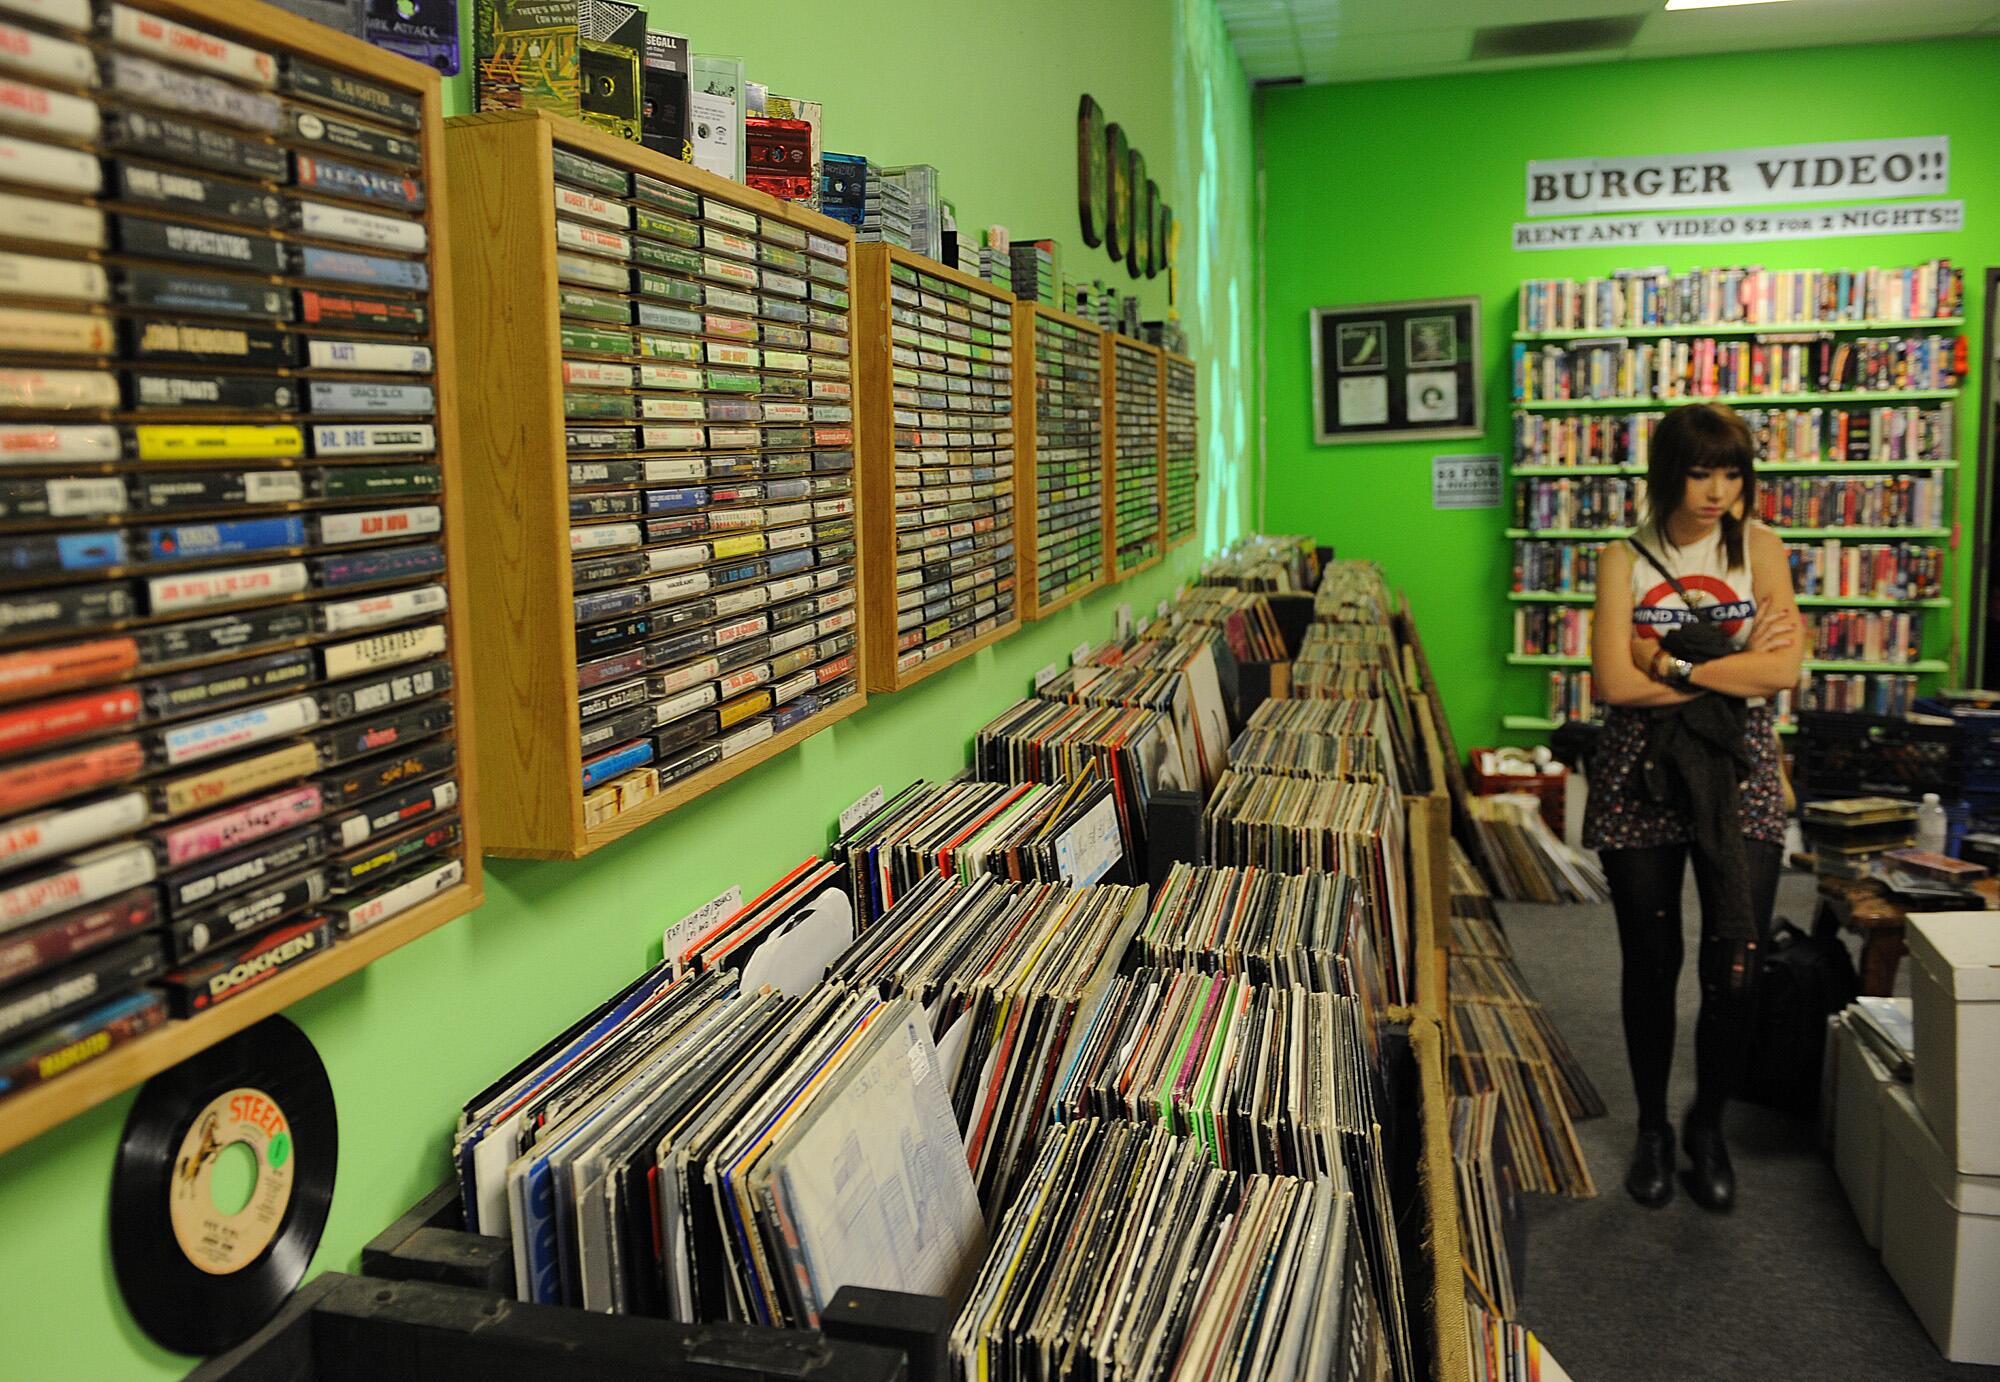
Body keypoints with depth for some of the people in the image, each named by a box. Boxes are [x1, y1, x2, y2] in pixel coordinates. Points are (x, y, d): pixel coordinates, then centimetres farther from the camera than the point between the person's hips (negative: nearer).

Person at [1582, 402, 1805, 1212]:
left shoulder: (1758, 549, 3)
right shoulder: (1625, 560, 1)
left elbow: (1784, 670, -10)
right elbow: (1615, 683, -12)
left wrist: (1672, 666, -14)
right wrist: (1735, 669, -9)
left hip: (1739, 778, 0)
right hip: (1641, 779, 0)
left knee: (1735, 967, -3)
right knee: (1651, 965, 9)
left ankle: (1708, 1126, 23)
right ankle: (1652, 1129, 29)